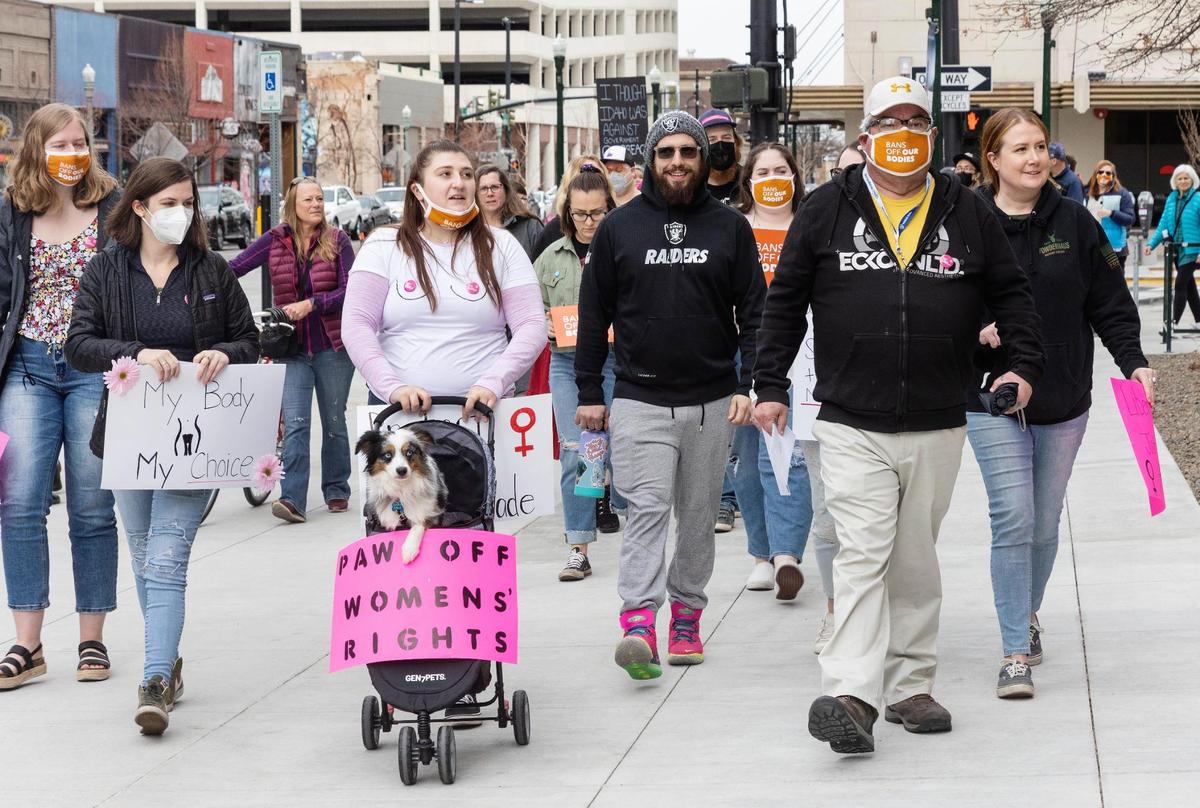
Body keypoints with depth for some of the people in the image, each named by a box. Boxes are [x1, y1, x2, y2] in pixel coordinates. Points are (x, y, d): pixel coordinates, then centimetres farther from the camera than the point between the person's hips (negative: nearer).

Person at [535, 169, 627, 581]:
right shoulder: (552, 257, 11)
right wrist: (545, 327, -3)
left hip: (618, 361, -3)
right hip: (567, 363, 3)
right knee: (575, 455, 0)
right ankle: (578, 550, 4)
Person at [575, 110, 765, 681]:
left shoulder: (730, 228, 6)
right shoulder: (619, 227, 4)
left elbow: (753, 312, 6)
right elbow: (594, 313, 8)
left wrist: (749, 384, -5)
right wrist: (589, 391, 5)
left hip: (711, 403, 2)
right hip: (639, 400, -2)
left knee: (699, 516, 10)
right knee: (646, 508, -12)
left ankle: (687, 616, 22)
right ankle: (638, 625, -21)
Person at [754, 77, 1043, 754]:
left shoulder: (968, 214, 8)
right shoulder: (828, 210, 3)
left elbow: (1011, 291, 13)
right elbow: (786, 300, 8)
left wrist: (1025, 364, -1)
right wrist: (771, 386, 4)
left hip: (938, 427, 3)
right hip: (852, 425, -2)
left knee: (916, 560, 12)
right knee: (863, 553, -13)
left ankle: (910, 686, 21)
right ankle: (851, 697, -19)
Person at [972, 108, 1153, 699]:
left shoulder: (1074, 224, 2)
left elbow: (1109, 303, 4)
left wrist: (1133, 362, -9)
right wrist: (976, 330, -20)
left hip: (1064, 404, 3)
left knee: (1045, 524, 13)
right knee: (1014, 519, -12)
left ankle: (1027, 616, 38)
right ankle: (1016, 653, -8)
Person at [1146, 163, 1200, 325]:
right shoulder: (1172, 199, 7)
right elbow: (1164, 223, 10)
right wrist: (1152, 243, 2)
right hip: (1177, 249, 6)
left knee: (1180, 284, -10)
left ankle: (1174, 323, -8)